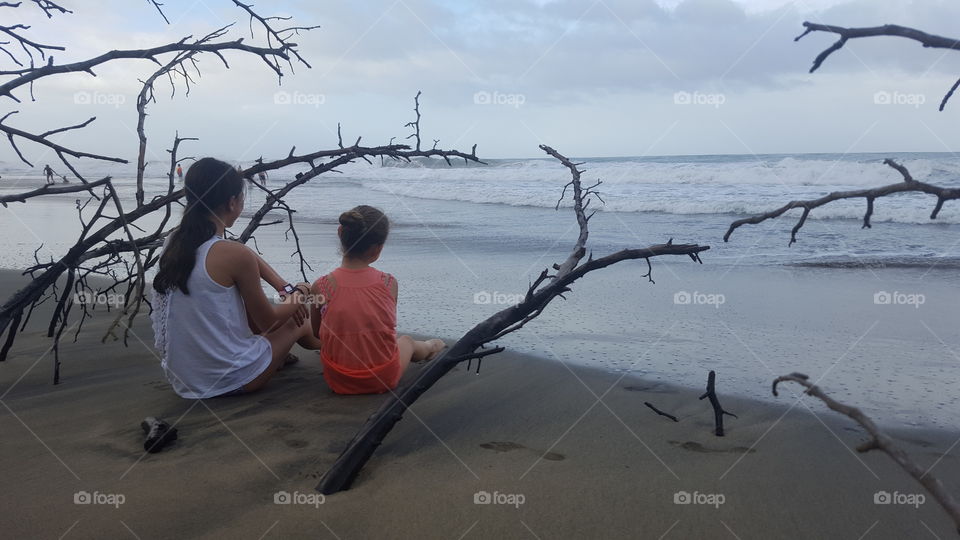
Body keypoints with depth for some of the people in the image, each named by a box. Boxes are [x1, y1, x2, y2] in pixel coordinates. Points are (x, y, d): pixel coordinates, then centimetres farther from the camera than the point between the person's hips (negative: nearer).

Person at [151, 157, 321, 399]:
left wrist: (286, 289, 13)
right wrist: (299, 294, 10)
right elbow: (268, 322, -7)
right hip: (231, 380, -6)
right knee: (297, 323, 20)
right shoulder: (233, 254, -21)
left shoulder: (174, 243, 1)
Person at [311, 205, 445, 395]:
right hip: (383, 379, 0)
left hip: (338, 381, 1)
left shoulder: (320, 287, -15)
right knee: (407, 341, 34)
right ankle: (429, 348, 67)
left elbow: (317, 333, 1)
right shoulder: (389, 283, -15)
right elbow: (386, 329, -2)